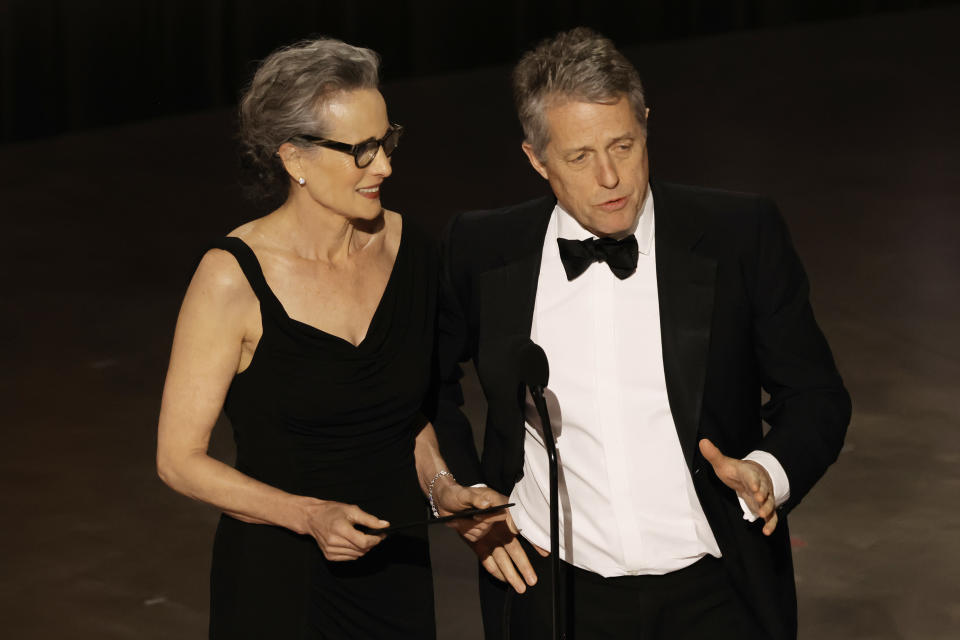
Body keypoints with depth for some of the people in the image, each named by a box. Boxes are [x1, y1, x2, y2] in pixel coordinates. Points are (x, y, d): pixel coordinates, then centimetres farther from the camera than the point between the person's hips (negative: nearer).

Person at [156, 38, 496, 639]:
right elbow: (180, 458, -12)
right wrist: (309, 515, -22)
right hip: (275, 579, -4)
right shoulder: (234, 278, -15)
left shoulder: (407, 246, -1)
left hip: (395, 565, 4)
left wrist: (441, 487, -2)